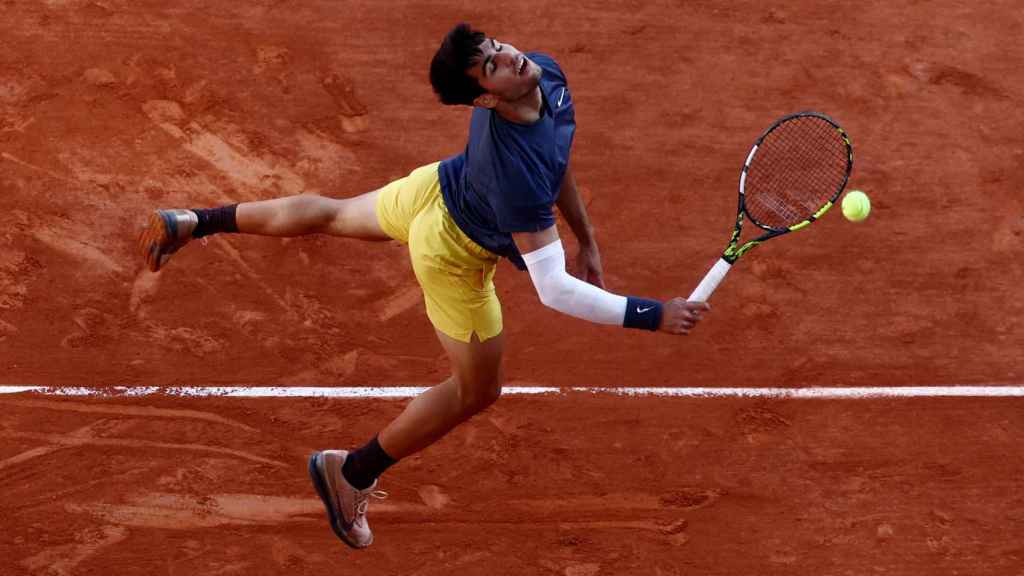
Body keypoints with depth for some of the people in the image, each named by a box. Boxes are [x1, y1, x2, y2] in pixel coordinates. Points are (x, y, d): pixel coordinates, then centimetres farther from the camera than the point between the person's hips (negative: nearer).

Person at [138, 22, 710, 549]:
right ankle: (352, 472, 31)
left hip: (435, 187, 7)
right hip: (452, 251, -7)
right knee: (478, 389, 11)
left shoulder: (546, 71, -23)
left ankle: (193, 222, 48)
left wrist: (587, 236, 3)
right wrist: (654, 315, -39)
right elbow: (554, 289, -42)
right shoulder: (516, 172, -46)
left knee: (332, 213, 31)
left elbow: (555, 153, -1)